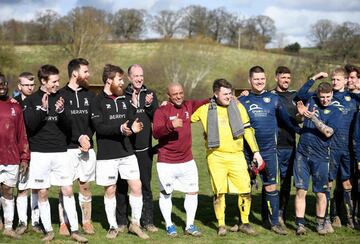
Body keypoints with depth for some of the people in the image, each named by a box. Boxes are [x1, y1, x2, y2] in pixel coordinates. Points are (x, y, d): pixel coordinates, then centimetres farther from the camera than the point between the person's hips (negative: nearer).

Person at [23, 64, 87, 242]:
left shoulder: (60, 98, 7)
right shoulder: (31, 100, 0)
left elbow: (67, 127, 4)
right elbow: (30, 126, -9)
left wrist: (61, 111, -14)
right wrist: (43, 109, -21)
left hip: (61, 152, 2)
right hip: (40, 153, -2)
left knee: (68, 190, 0)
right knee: (42, 193, 4)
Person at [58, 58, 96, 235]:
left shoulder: (90, 95, 12)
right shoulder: (61, 95, -1)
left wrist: (87, 136, -6)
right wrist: (79, 138, -13)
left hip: (87, 147, 4)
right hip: (67, 148, -3)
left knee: (85, 186, 8)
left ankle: (86, 221, 17)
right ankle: (63, 223, 8)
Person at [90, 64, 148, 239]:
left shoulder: (124, 100, 11)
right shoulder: (97, 102, -6)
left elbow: (131, 120, 9)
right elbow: (99, 127, -15)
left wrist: (133, 127, -14)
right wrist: (119, 128, -28)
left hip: (127, 152, 4)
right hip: (107, 155, -4)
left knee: (136, 187, 1)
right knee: (110, 191, 7)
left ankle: (135, 223, 16)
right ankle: (113, 227, 20)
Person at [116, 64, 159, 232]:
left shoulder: (149, 94, 7)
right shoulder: (122, 95, -2)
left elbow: (156, 118, 1)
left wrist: (149, 105, -15)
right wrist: (133, 105, -21)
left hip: (144, 148, 2)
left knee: (145, 185, 8)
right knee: (122, 185, 5)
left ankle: (147, 221, 16)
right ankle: (121, 221, 16)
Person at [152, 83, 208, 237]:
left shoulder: (189, 106, 5)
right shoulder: (161, 111, -10)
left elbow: (202, 103, 24)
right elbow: (156, 133, -21)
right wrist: (171, 125, -35)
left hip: (187, 161, 5)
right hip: (166, 163, -4)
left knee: (192, 192, 6)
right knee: (166, 193, 6)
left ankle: (190, 226, 18)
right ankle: (169, 225, 21)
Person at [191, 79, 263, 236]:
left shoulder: (238, 107, 7)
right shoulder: (205, 109, 3)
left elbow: (248, 129, 9)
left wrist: (256, 151, 6)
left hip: (237, 156, 1)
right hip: (216, 157, -1)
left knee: (245, 190, -2)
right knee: (219, 191, 2)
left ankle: (245, 223, 14)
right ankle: (221, 225, 16)